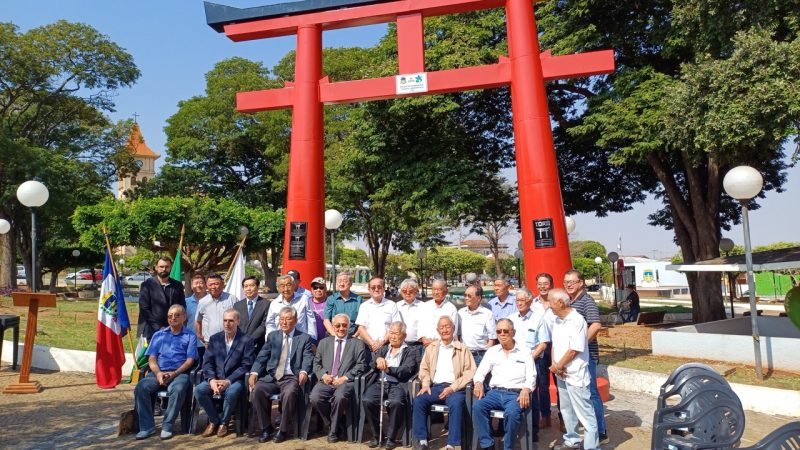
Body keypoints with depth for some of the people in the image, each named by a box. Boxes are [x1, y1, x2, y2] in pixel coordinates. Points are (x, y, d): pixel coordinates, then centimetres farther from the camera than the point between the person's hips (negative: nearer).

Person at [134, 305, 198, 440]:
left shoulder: (190, 336, 12)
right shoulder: (158, 335, 21)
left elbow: (190, 360, 3)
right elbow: (151, 358, 12)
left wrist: (174, 373, -13)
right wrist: (158, 373, -8)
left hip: (179, 373, -3)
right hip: (158, 373, 3)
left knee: (178, 389, -34)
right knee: (141, 387, -25)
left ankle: (167, 426, -20)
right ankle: (147, 426, -15)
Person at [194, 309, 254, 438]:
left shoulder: (246, 340, -2)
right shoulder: (214, 338, 10)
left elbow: (246, 365, -9)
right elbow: (207, 362, 4)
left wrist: (228, 381, -19)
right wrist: (212, 379, -15)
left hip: (235, 379, -4)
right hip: (216, 378, 4)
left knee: (232, 392, -35)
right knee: (199, 390, -24)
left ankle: (223, 422, -6)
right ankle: (214, 420, -1)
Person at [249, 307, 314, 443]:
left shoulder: (304, 338, 6)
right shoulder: (272, 336, 15)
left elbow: (308, 359, -5)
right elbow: (261, 357, 8)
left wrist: (303, 372, -27)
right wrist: (254, 373, -11)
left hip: (291, 377, -3)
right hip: (271, 377, 3)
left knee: (289, 393, -34)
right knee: (258, 389, -26)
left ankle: (283, 429, -12)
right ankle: (265, 428, -6)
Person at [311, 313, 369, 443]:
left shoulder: (358, 344, 11)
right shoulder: (324, 342, 21)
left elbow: (361, 365, 2)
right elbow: (316, 363, 16)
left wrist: (345, 377, -10)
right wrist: (323, 375, -5)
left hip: (346, 382, -3)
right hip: (326, 381, 3)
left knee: (340, 397, -35)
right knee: (315, 397, -28)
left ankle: (334, 430, -8)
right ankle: (330, 425, 1)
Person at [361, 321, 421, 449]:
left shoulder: (410, 352, 12)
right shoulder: (382, 349, 25)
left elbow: (406, 370, -5)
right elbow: (372, 366, 14)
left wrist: (388, 369, -19)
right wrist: (378, 360, -10)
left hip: (397, 384, -3)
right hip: (379, 382, 3)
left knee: (396, 402, -34)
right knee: (367, 400, -26)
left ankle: (391, 437, -14)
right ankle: (375, 435, -6)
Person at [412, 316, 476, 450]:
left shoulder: (462, 348, 8)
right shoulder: (431, 347, 19)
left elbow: (470, 371, -1)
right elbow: (424, 368, 17)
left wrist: (453, 387, -12)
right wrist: (425, 384, -3)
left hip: (454, 388, -3)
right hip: (435, 387, 3)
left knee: (456, 404, -34)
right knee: (418, 401, -24)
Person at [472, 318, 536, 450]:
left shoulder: (524, 352, 11)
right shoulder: (492, 351, 18)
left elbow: (531, 376, 4)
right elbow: (481, 372, 14)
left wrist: (526, 390, -17)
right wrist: (478, 382, -9)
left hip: (516, 394, -2)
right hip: (495, 392, 3)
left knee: (512, 412, -35)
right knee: (477, 406, -28)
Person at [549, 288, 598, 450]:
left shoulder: (577, 320, -18)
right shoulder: (557, 320, 8)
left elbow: (574, 349, -20)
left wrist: (557, 366, -12)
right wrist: (554, 364, -6)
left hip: (575, 375, -8)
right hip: (561, 374, 8)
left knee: (584, 413, 0)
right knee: (566, 410, 19)